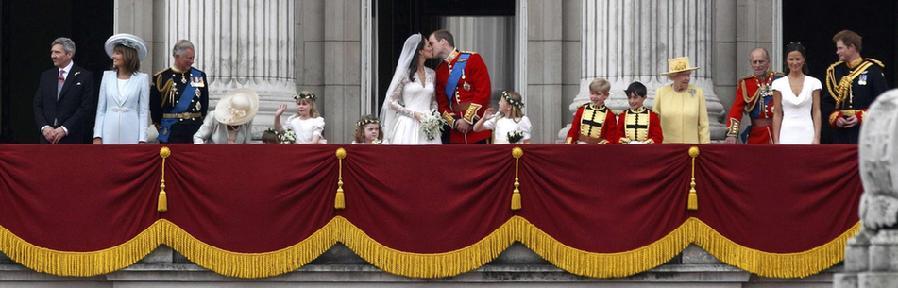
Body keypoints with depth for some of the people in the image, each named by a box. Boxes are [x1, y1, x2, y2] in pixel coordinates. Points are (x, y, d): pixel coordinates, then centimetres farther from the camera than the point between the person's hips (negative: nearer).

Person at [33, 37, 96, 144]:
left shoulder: (85, 76, 0)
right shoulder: (46, 76, 15)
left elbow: (86, 108, -7)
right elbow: (37, 105, 12)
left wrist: (64, 129, -14)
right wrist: (44, 127, -6)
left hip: (71, 138, -4)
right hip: (48, 138, 4)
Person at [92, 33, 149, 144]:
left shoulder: (141, 79, 2)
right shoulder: (107, 76, 9)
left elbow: (144, 112, 2)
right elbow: (100, 109, 10)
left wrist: (142, 139, -5)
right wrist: (97, 136, 2)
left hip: (131, 134, -2)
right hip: (109, 134, 2)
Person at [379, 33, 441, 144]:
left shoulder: (431, 74, 13)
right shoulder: (405, 74, -3)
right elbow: (391, 102, -2)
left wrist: (433, 113, 0)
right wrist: (414, 114, -11)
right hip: (408, 125, -5)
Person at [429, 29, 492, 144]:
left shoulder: (472, 59, -4)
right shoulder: (440, 70, 12)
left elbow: (483, 92, -10)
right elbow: (441, 102, 12)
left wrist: (468, 119, -13)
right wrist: (454, 122, -6)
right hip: (456, 132, 5)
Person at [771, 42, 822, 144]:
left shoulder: (814, 83, 4)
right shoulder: (779, 84, 5)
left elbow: (816, 112, 3)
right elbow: (777, 114, 5)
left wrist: (817, 138, -6)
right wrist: (776, 141, 0)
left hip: (807, 134, 0)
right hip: (787, 135, 0)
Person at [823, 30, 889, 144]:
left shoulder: (872, 70, -2)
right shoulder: (835, 71, 12)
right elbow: (827, 101, 15)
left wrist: (861, 117, -13)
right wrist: (835, 117, -4)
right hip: (840, 133, 4)